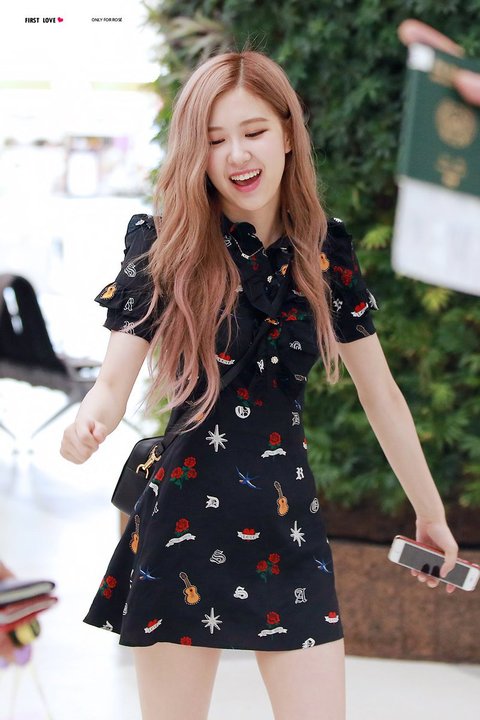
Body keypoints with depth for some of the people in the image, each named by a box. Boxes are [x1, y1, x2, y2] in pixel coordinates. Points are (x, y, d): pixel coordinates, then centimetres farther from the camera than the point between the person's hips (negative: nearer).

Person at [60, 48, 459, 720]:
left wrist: (430, 512, 16)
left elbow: (381, 393, 10)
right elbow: (116, 379, -11)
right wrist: (88, 424, -34)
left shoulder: (326, 249, 2)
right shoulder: (166, 244, -5)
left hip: (291, 530, 2)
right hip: (185, 521, -2)